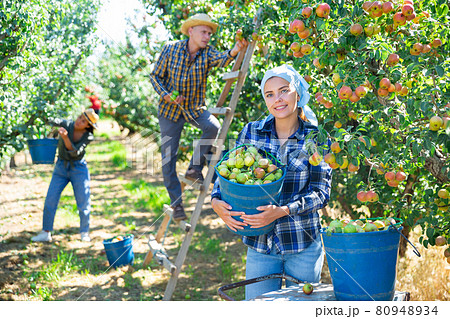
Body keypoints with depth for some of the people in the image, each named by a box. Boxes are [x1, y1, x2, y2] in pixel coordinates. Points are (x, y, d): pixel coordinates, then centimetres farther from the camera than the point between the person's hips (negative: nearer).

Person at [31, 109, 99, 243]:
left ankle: (84, 233, 16)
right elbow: (54, 121, -30)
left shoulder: (88, 137, -14)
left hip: (79, 169, -1)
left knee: (83, 202, -2)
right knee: (50, 199, -4)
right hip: (61, 167, 1)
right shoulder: (67, 125, -12)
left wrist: (65, 137, -40)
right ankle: (46, 233, 4)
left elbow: (74, 152, -25)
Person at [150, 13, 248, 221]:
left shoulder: (207, 53, -8)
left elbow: (221, 60, -31)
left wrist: (234, 51, -53)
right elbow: (155, 76, -2)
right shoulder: (170, 50, -8)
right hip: (170, 110, -1)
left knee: (214, 127, -30)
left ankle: (194, 168, -10)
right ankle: (176, 203, 11)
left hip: (195, 109, 1)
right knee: (168, 157, -3)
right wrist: (166, 95, -20)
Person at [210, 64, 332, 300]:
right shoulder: (252, 132, 2)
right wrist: (217, 201, -14)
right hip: (260, 243, 1)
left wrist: (281, 211, -24)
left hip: (304, 246, -1)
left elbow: (321, 193, -8)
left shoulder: (316, 139, -4)